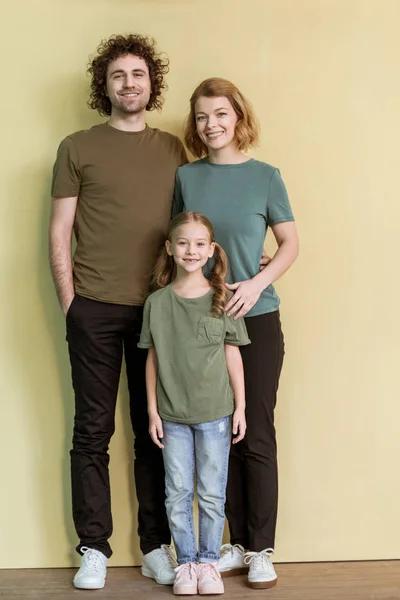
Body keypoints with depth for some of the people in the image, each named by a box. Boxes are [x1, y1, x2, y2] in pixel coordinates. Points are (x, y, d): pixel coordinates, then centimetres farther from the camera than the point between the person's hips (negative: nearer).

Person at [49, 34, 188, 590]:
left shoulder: (173, 149, 12)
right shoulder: (77, 148, 4)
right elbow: (59, 232, 3)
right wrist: (69, 303, -3)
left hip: (158, 309, 2)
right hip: (95, 310, -2)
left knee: (155, 430, 7)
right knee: (93, 431, 3)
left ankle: (156, 547, 17)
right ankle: (94, 550, 13)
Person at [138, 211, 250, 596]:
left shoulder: (222, 299, -2)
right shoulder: (157, 302, -1)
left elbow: (233, 356, 2)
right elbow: (153, 359, 3)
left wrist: (240, 407, 0)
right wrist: (153, 410, 1)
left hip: (214, 412, -1)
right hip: (172, 415, 1)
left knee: (212, 494, 6)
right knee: (178, 493, 7)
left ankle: (208, 561, 21)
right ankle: (186, 562, 20)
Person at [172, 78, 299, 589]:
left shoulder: (264, 176, -2)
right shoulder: (186, 177, 5)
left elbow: (290, 244, 2)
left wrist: (256, 284, -13)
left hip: (255, 318, -2)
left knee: (256, 437, 1)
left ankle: (262, 550, 12)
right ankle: (238, 543, 20)